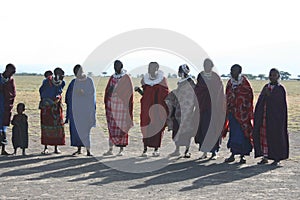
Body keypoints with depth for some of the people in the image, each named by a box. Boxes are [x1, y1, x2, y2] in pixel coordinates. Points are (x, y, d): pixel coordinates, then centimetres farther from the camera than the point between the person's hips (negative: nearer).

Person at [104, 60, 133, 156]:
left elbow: (129, 92, -3)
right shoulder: (112, 78, 12)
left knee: (121, 127, -2)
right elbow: (107, 91, 14)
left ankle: (121, 149, 5)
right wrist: (106, 104, 4)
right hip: (112, 105, 4)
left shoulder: (126, 78, -1)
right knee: (111, 127, 4)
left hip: (122, 105, -4)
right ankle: (110, 149, 8)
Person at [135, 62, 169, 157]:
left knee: (157, 127, 0)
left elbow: (166, 94, -1)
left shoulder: (162, 79, -2)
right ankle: (145, 149, 0)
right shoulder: (145, 79, 8)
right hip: (147, 107, 2)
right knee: (146, 126, -4)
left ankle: (156, 149, 9)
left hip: (158, 107, -2)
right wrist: (138, 90, -2)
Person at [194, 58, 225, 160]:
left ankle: (214, 152, 2)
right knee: (203, 128, 2)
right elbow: (197, 92, 8)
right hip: (203, 107, 2)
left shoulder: (216, 77, 0)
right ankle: (205, 151, 12)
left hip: (214, 107, -2)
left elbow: (221, 94, 1)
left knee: (213, 128, -4)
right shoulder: (200, 76, 7)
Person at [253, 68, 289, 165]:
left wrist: (269, 95, -19)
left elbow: (281, 104, -12)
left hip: (275, 117, -5)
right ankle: (265, 157, 10)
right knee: (263, 135, 3)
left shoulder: (280, 88, -4)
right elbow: (260, 102, 13)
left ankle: (277, 158, 11)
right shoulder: (266, 87, 13)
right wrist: (256, 115, 5)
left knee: (275, 136, 0)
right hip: (263, 115, 5)